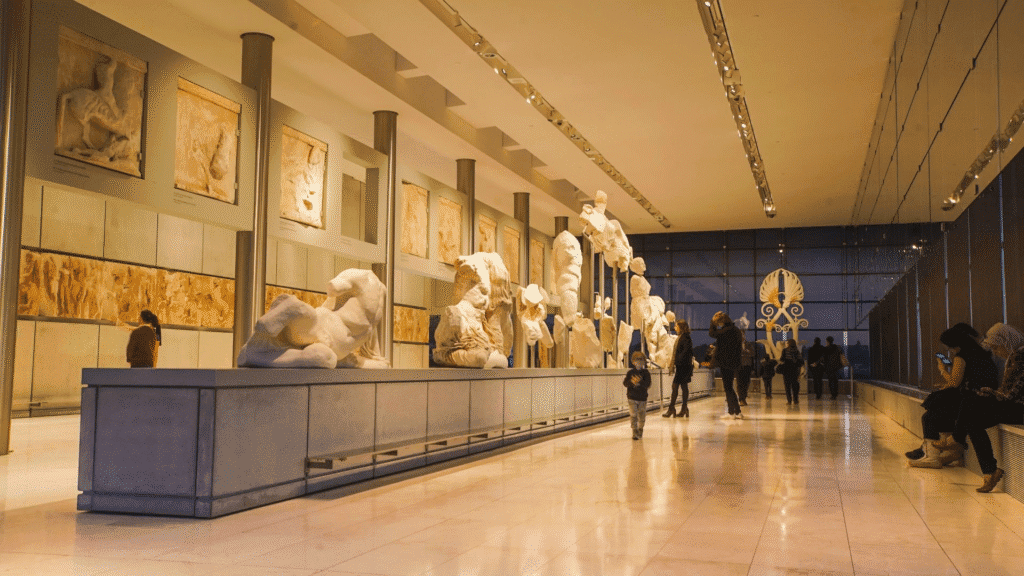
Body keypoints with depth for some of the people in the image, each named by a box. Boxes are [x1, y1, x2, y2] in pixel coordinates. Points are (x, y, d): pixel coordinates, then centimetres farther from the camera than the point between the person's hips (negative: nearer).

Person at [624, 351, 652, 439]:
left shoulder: (646, 373, -2)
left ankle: (640, 430, 31)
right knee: (633, 415, -7)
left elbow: (648, 385, -12)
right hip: (632, 397, -1)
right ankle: (635, 432, -3)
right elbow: (625, 383, -5)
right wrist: (632, 382, -25)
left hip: (642, 398, 1)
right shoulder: (630, 372, 1)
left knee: (642, 415, 11)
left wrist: (640, 382, -29)